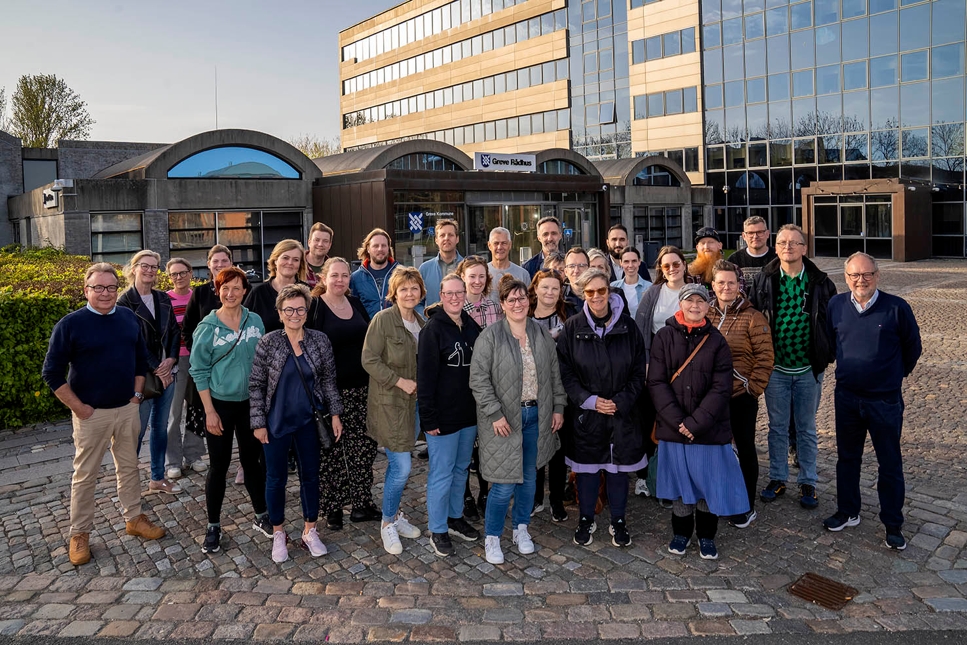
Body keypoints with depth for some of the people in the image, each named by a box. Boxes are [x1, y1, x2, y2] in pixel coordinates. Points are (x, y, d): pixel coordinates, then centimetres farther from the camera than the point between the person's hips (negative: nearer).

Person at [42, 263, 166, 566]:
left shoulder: (129, 318, 3)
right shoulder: (70, 324, -10)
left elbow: (141, 358, 14)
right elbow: (52, 373, -8)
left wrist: (137, 393, 6)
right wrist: (78, 407, -11)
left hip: (127, 409, 4)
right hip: (91, 413, -4)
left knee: (129, 466, 15)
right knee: (85, 475, 6)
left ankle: (133, 518, 29)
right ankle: (79, 534, 19)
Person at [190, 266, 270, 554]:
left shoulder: (255, 321, 1)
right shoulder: (207, 327, -7)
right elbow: (199, 371, -6)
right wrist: (209, 411, -10)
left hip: (251, 402, 3)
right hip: (220, 404, -2)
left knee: (253, 461, 13)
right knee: (218, 466, 5)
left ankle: (261, 516, 28)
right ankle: (213, 526, 19)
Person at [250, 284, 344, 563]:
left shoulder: (320, 340, -3)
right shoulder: (268, 343, -9)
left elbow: (328, 380, 4)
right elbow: (256, 385, -6)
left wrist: (335, 414, 1)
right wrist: (258, 422, -8)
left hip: (309, 421, 2)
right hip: (277, 422, -2)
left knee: (311, 475, 11)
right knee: (276, 478, 9)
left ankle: (310, 531, 28)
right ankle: (278, 534, 27)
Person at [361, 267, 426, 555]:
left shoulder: (422, 323, 9)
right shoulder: (383, 319, -11)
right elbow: (369, 360, -14)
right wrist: (400, 381, -17)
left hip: (413, 402, 6)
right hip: (389, 402, -6)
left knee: (398, 466, 16)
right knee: (402, 468, -6)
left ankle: (394, 514, 33)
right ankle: (388, 523, 13)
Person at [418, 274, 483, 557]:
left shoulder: (472, 326, 7)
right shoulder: (433, 329, -13)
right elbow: (425, 376, -15)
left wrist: (482, 407, 9)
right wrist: (429, 418, -18)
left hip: (469, 413, 7)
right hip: (444, 415, -6)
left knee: (461, 468, 18)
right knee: (442, 473, 2)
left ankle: (455, 517, 34)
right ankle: (438, 530, 15)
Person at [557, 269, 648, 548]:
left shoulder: (627, 325, -2)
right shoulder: (573, 327, -4)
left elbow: (639, 370, 2)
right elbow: (564, 371, -3)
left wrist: (621, 401, -9)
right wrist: (589, 400, -12)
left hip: (622, 412, 1)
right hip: (586, 413, 0)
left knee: (618, 467, 10)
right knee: (587, 467, 10)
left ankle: (618, 521, 28)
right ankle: (586, 519, 28)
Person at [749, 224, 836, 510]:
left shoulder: (820, 282, -5)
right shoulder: (764, 280, -4)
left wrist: (827, 355, -3)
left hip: (809, 369, 0)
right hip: (775, 368, 1)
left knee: (807, 429, 12)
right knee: (777, 427, 13)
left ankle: (807, 483, 26)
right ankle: (778, 479, 27)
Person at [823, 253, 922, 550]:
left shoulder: (896, 308, -12)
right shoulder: (836, 305, -3)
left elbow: (912, 347, 2)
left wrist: (896, 375, 10)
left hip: (885, 400, -3)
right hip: (846, 397, 3)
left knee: (890, 464, 8)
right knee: (847, 458, 15)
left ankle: (893, 524, 21)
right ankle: (847, 512, 32)